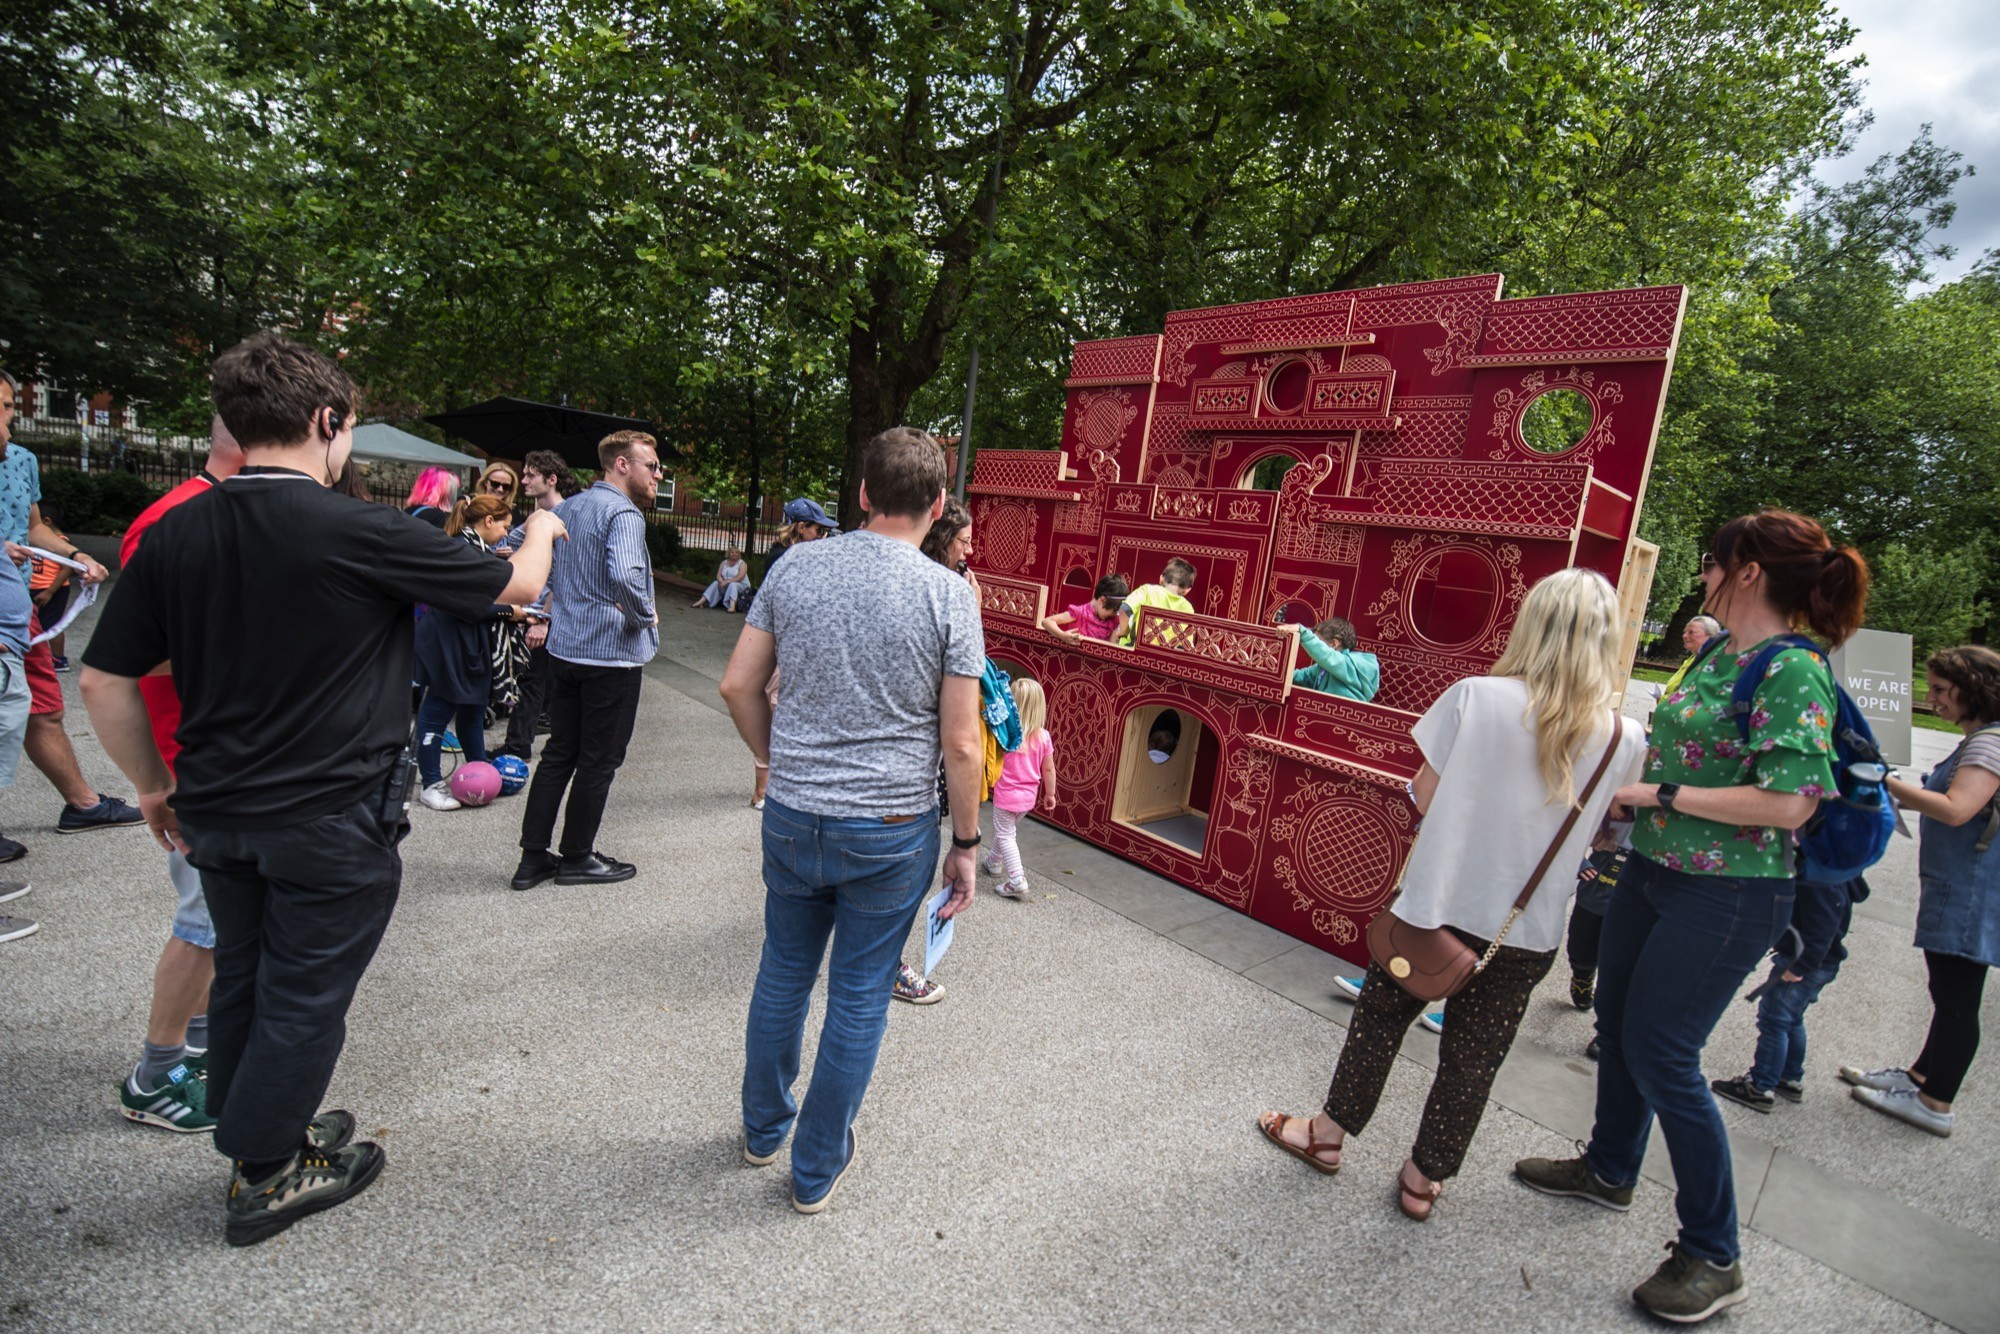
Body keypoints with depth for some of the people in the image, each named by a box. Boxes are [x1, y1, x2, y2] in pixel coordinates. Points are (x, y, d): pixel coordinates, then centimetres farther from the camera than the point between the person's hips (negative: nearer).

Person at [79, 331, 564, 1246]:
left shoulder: (173, 535, -2)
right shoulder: (361, 533, -20)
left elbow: (103, 679, 3)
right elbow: (514, 586, -9)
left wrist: (154, 786, 15)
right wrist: (541, 530, 13)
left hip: (216, 813, 6)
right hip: (332, 820, -6)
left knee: (242, 977, 22)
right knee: (305, 995, 11)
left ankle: (261, 1133, 41)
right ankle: (264, 1178, 27)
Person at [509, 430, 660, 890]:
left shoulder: (568, 507, 12)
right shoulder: (622, 513, -17)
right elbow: (624, 574, -34)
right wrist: (645, 615, -17)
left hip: (564, 648, 9)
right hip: (613, 652, -9)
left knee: (559, 752, 16)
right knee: (599, 760, 5)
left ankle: (532, 856, 21)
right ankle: (577, 857, 18)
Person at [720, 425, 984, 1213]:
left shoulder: (794, 567, -2)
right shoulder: (948, 595, -12)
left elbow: (739, 686, 3)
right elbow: (960, 743, -12)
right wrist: (965, 843, 0)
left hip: (792, 817, 4)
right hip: (892, 830, -3)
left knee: (783, 973, 22)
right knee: (859, 995, 14)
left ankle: (763, 1129, 44)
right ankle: (817, 1169, 32)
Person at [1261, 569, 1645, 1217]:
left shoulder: (1476, 696, -15)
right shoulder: (1623, 741, -7)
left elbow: (1424, 798, -9)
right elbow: (1598, 827, 5)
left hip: (1440, 902, -2)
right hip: (1526, 930, 2)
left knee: (1379, 1021, 17)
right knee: (1472, 1060, 16)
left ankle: (1327, 1132, 34)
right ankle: (1425, 1177, 33)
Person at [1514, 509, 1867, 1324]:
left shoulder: (1794, 673, -19)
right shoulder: (1716, 652, 8)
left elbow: (1790, 802, -26)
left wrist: (1659, 794, -21)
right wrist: (1622, 795, 11)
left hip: (1726, 897, -9)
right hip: (1652, 870, 9)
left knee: (1661, 1054, -2)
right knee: (1618, 1027, 19)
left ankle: (1713, 1258, 17)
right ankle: (1609, 1170, 41)